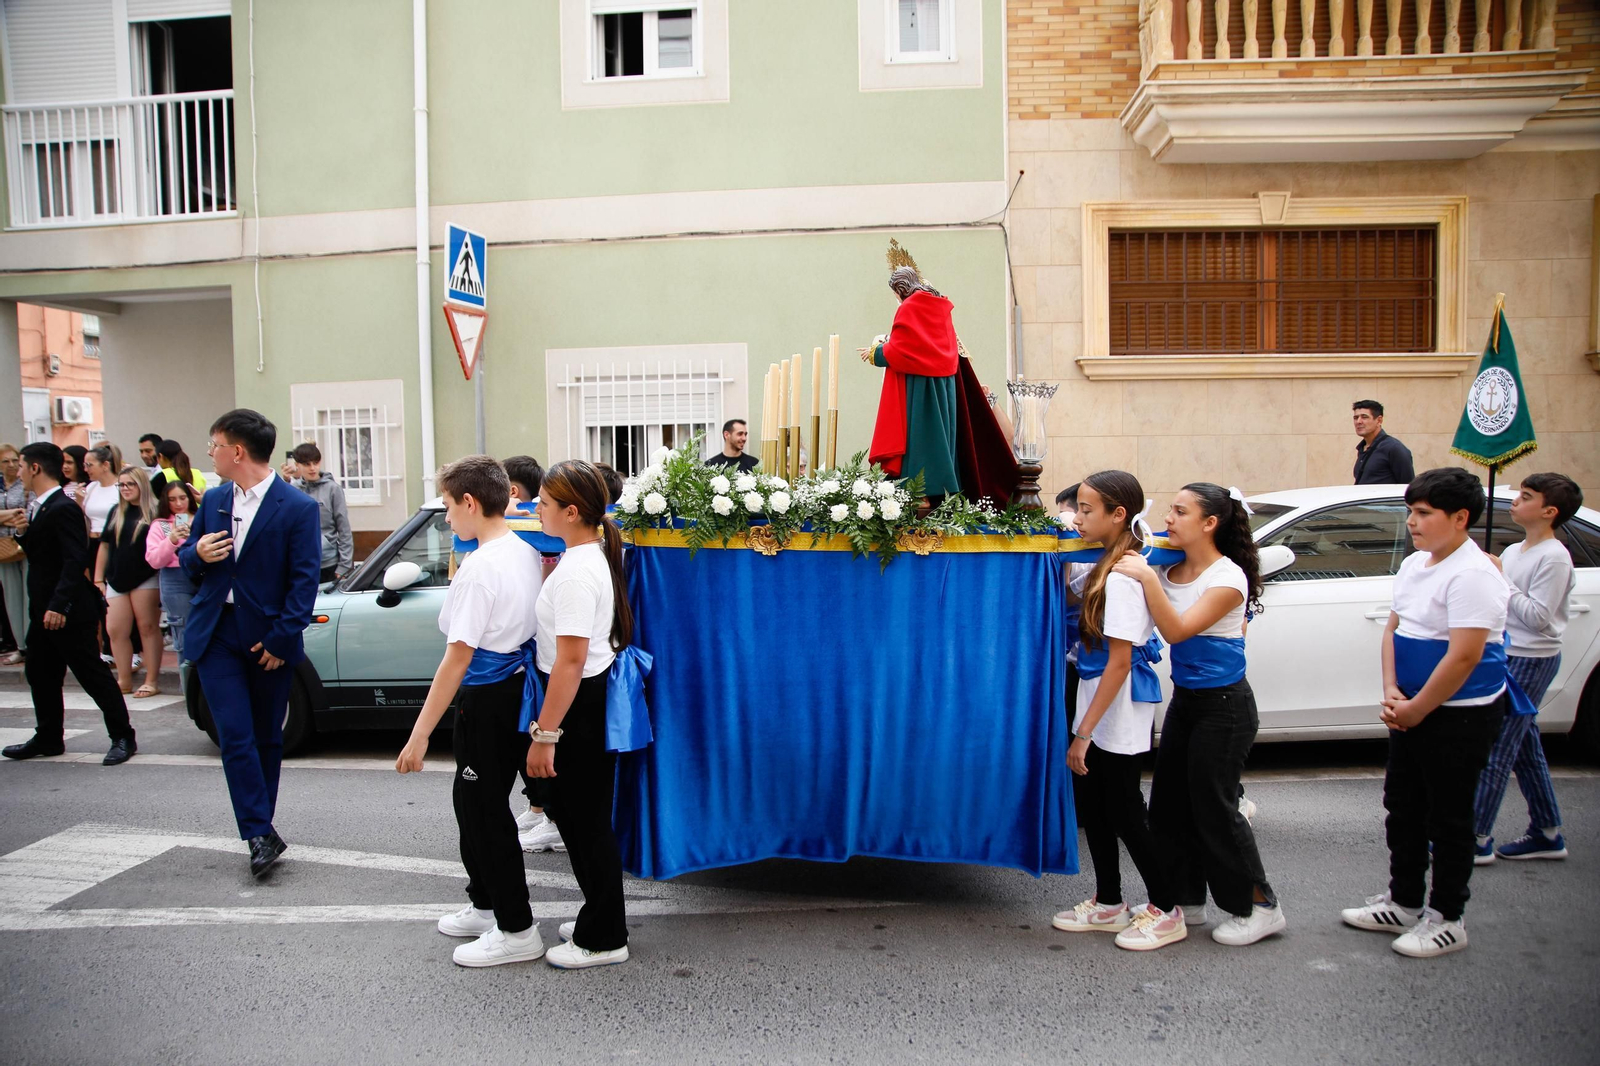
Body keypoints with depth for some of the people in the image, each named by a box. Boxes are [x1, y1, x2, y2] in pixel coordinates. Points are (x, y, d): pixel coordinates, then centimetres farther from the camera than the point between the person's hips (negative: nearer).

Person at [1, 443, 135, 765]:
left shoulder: (63, 509, -18)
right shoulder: (40, 508, 13)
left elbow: (76, 560, -25)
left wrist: (59, 605, -28)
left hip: (69, 612, -10)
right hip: (44, 610, 10)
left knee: (93, 674, -3)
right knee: (40, 674, 16)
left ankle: (123, 737, 5)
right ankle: (48, 738, 28)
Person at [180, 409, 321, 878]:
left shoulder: (297, 508, -8)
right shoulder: (213, 500, 9)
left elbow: (304, 580, -9)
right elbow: (187, 559, 17)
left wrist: (281, 638, -14)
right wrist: (197, 554, -8)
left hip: (269, 638, -3)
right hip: (216, 633, 3)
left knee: (267, 738, 10)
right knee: (236, 736, -6)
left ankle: (261, 828, 25)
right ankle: (261, 835, -3)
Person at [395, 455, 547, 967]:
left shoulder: (480, 567, -20)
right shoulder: (526, 552, 5)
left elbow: (458, 657, -21)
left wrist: (420, 733, -18)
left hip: (486, 699, -9)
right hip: (517, 687, 9)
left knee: (485, 810, 3)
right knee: (475, 801, 22)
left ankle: (516, 930, 12)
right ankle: (485, 904, 36)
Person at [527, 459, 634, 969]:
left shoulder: (575, 573, -22)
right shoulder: (594, 555, 8)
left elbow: (570, 660, -26)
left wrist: (545, 735, -23)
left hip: (580, 705, -10)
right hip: (595, 698, 10)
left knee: (585, 821, 3)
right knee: (581, 815, 21)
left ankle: (602, 940, 18)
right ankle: (602, 917, 36)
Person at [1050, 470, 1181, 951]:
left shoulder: (1123, 577, -21)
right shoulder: (1109, 565, 7)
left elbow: (1119, 662, -22)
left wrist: (1085, 732, -20)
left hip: (1119, 714, -9)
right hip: (1100, 707, 9)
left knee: (1124, 813, 3)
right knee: (1092, 805, 16)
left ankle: (1166, 911, 19)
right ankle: (1108, 904, 30)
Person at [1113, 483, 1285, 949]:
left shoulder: (1228, 577, -17)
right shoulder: (1170, 568, 4)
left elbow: (1177, 629, -25)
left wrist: (1147, 577, -31)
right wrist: (1129, 569, -15)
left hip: (1224, 705, -8)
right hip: (1185, 698, 8)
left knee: (1214, 805, -1)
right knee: (1169, 802, 11)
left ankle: (1260, 906, 15)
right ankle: (1186, 898, 25)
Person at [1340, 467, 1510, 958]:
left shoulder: (1472, 574, -20)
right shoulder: (1414, 565, 7)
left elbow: (1464, 656, -23)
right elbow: (1394, 629, 11)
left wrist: (1415, 710, -16)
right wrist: (1391, 692, -3)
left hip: (1460, 715, -9)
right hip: (1413, 711, 9)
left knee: (1447, 818, 4)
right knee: (1403, 809, 17)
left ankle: (1446, 920, 18)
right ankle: (1404, 903, 32)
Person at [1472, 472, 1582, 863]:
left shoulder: (1554, 558, -14)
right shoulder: (1513, 551, 11)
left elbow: (1538, 618, -20)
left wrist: (1500, 579, -18)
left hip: (1532, 661, -9)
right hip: (1507, 655, 9)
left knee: (1496, 752, -7)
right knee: (1525, 749, 15)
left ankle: (1479, 841, -2)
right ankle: (1547, 834, 26)